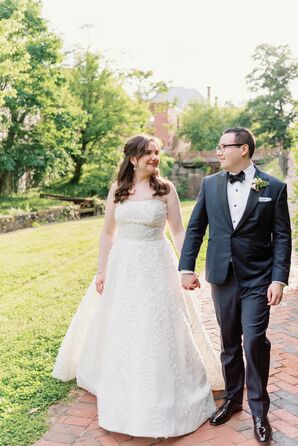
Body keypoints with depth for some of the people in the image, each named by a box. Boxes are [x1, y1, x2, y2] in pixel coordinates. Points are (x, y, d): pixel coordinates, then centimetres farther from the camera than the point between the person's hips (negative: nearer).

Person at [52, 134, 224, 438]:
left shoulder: (165, 189, -3)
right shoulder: (117, 190, 3)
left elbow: (178, 231, -2)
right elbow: (107, 233, 7)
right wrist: (102, 271, 5)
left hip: (156, 267, -3)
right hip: (122, 266, 3)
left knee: (157, 331, 1)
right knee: (119, 331, 13)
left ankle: (161, 398, 20)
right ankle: (123, 394, 36)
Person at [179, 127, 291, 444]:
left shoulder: (273, 187, -3)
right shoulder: (210, 184, 4)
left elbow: (282, 237, -3)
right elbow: (195, 228, 7)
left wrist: (279, 279, -10)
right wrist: (187, 268, 1)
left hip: (257, 279, -3)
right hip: (222, 276, 3)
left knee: (254, 340, -8)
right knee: (229, 342, 13)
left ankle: (258, 409, 12)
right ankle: (232, 398, 32)